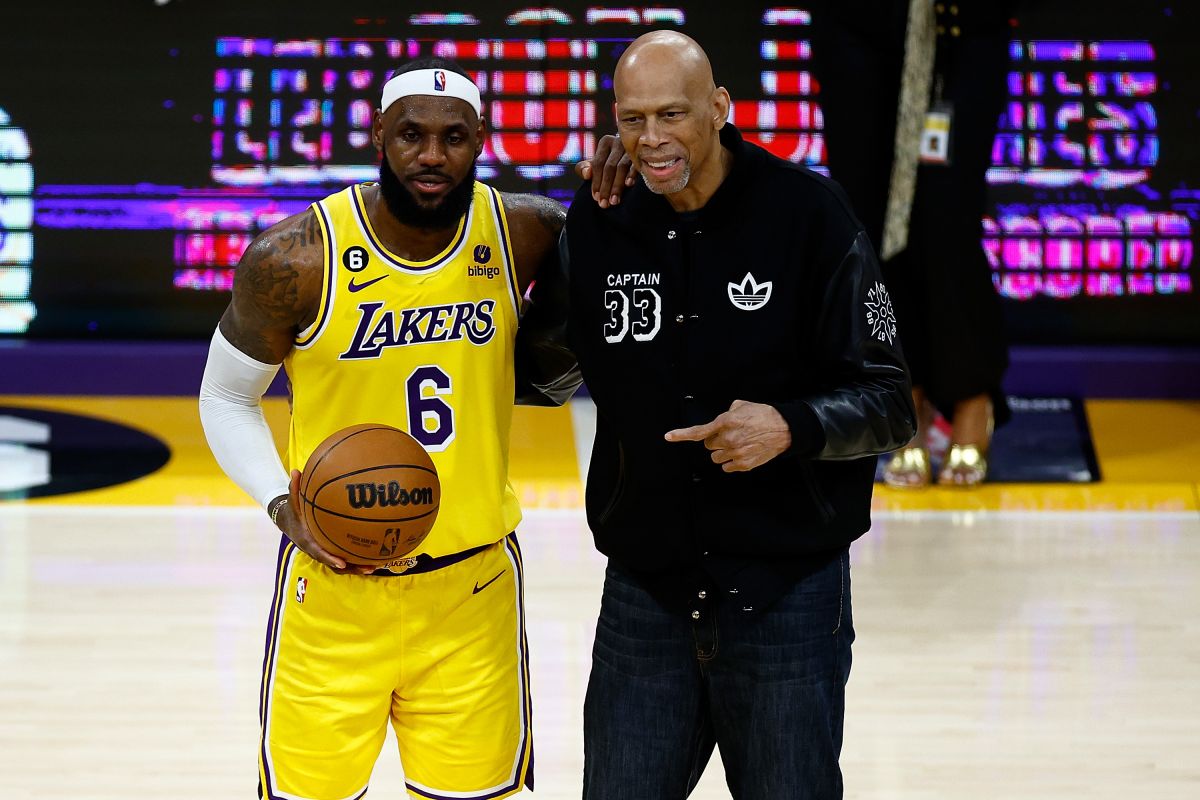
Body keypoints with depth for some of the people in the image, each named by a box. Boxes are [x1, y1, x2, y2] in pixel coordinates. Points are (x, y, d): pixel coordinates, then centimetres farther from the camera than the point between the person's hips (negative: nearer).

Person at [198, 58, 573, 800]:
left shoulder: (524, 231, -6)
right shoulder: (295, 259, -12)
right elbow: (227, 399, 3)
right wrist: (283, 504, -14)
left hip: (475, 584, 2)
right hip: (336, 583, -2)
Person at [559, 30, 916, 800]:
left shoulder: (806, 211, -10)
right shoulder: (598, 221, 0)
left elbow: (887, 402, -9)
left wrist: (791, 426, -28)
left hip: (787, 595, -3)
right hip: (644, 592, 3)